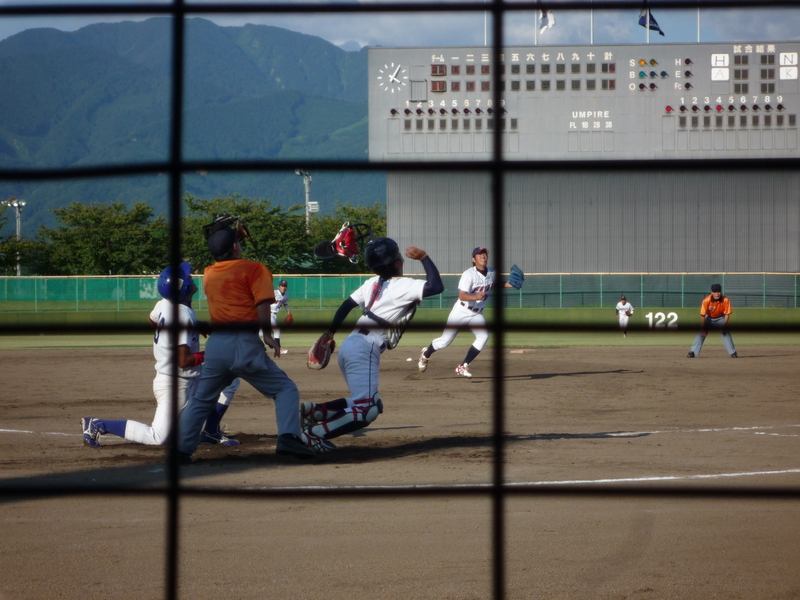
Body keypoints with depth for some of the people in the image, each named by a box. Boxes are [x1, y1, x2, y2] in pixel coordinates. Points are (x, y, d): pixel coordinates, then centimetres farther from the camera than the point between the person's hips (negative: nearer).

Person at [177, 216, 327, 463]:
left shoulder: (208, 274, 14)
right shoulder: (253, 269, -1)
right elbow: (263, 304, -11)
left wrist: (224, 239, 29)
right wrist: (267, 334, -8)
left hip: (215, 343, 5)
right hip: (244, 343, -5)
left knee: (201, 398, 19)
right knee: (285, 388, 3)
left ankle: (182, 449, 18)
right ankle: (288, 436, -16)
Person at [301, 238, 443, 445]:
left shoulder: (373, 283, 15)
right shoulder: (402, 286, -8)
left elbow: (347, 304, 20)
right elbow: (436, 286, -16)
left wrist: (330, 333, 28)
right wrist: (424, 257, -5)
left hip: (349, 345, 9)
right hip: (364, 350, -9)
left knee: (372, 404, 20)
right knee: (366, 410, -15)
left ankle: (312, 411, 8)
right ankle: (313, 433, -24)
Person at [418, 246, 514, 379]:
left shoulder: (492, 273, -2)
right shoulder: (469, 274, -22)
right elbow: (462, 296, -29)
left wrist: (509, 284, 0)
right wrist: (476, 297, -48)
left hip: (477, 314, 5)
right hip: (461, 311, -5)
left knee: (483, 336, -20)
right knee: (445, 341, 2)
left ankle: (463, 367, -11)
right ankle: (426, 354, 35)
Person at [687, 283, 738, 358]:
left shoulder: (726, 300, -29)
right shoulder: (706, 301, -32)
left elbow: (727, 314, -20)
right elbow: (702, 315, -24)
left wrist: (724, 326, -25)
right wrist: (704, 328, -24)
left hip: (720, 318, 1)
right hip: (709, 318, -1)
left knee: (726, 333, -12)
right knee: (701, 333, -12)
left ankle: (733, 353, -2)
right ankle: (692, 352, -11)